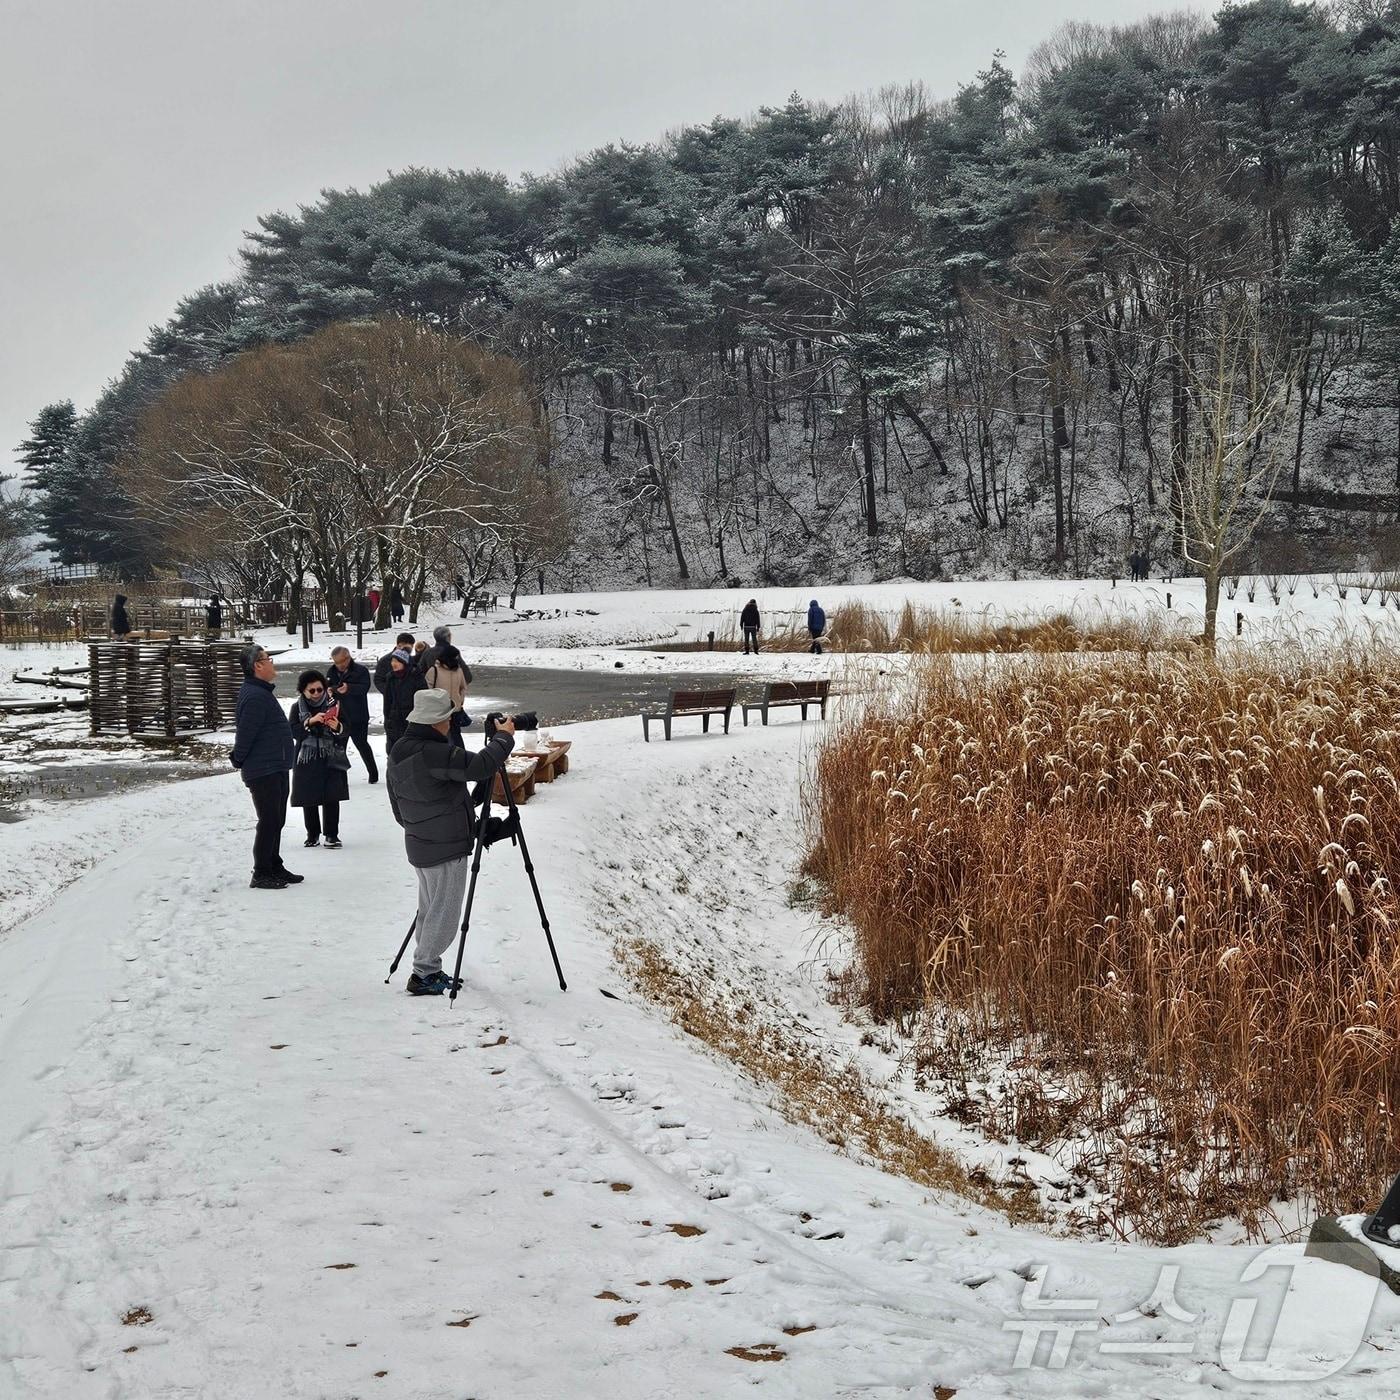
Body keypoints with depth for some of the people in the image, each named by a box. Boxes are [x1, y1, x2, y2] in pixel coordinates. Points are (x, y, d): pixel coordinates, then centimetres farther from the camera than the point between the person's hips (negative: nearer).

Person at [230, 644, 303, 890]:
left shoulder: (262, 692, 15)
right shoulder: (254, 696, -20)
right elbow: (245, 732, -22)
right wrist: (239, 761, -11)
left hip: (275, 769, 10)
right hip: (263, 771, -10)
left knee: (276, 821, 17)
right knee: (269, 821, -6)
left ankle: (274, 867, 26)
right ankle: (261, 875, -1)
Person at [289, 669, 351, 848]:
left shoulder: (333, 704, 3)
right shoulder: (297, 708, 4)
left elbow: (347, 731, 1)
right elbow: (293, 732, -8)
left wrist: (338, 727, -21)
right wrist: (310, 722, -21)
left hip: (331, 759, -1)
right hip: (306, 760, 1)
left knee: (331, 797, -4)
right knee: (308, 799, 5)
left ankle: (332, 834, 3)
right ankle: (313, 833, 17)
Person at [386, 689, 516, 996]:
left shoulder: (398, 755, 6)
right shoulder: (435, 755, -24)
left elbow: (398, 809, 14)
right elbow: (479, 766, -30)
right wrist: (504, 737, -16)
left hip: (418, 845, 9)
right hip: (447, 849, -9)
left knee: (430, 909, 18)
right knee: (443, 913, 0)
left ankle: (427, 970, 24)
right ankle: (424, 974, 4)